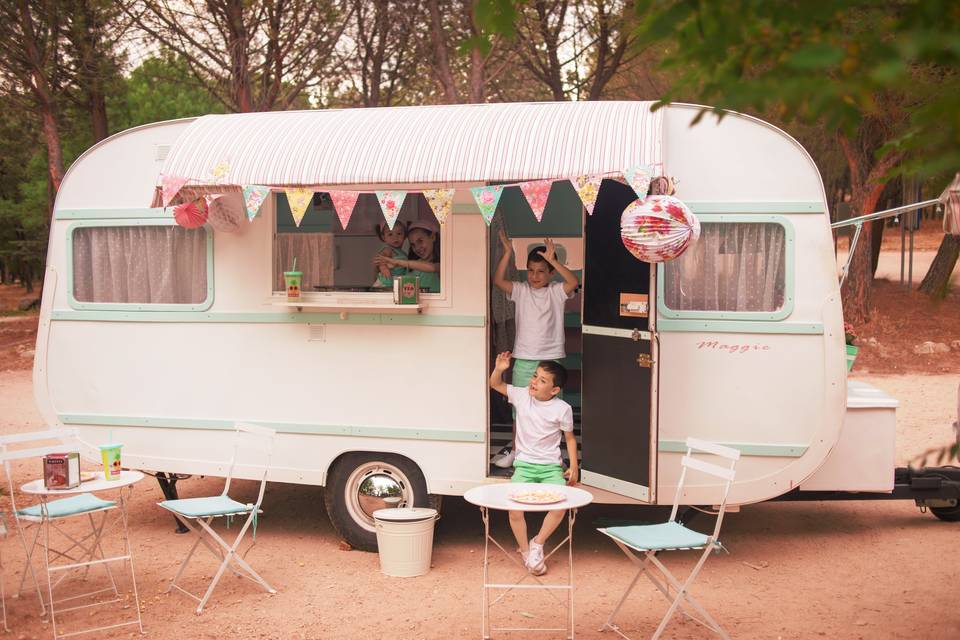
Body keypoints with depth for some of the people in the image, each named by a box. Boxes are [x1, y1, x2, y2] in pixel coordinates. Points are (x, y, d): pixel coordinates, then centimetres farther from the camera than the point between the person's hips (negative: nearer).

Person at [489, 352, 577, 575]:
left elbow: (570, 437, 5)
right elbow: (495, 384, 7)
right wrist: (499, 369, -14)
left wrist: (574, 467, -2)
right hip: (524, 464, 1)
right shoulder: (521, 396, -2)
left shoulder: (562, 409, -6)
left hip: (551, 466, -1)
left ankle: (537, 543, 3)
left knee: (560, 506, -24)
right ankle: (526, 552, 5)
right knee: (514, 510, -19)